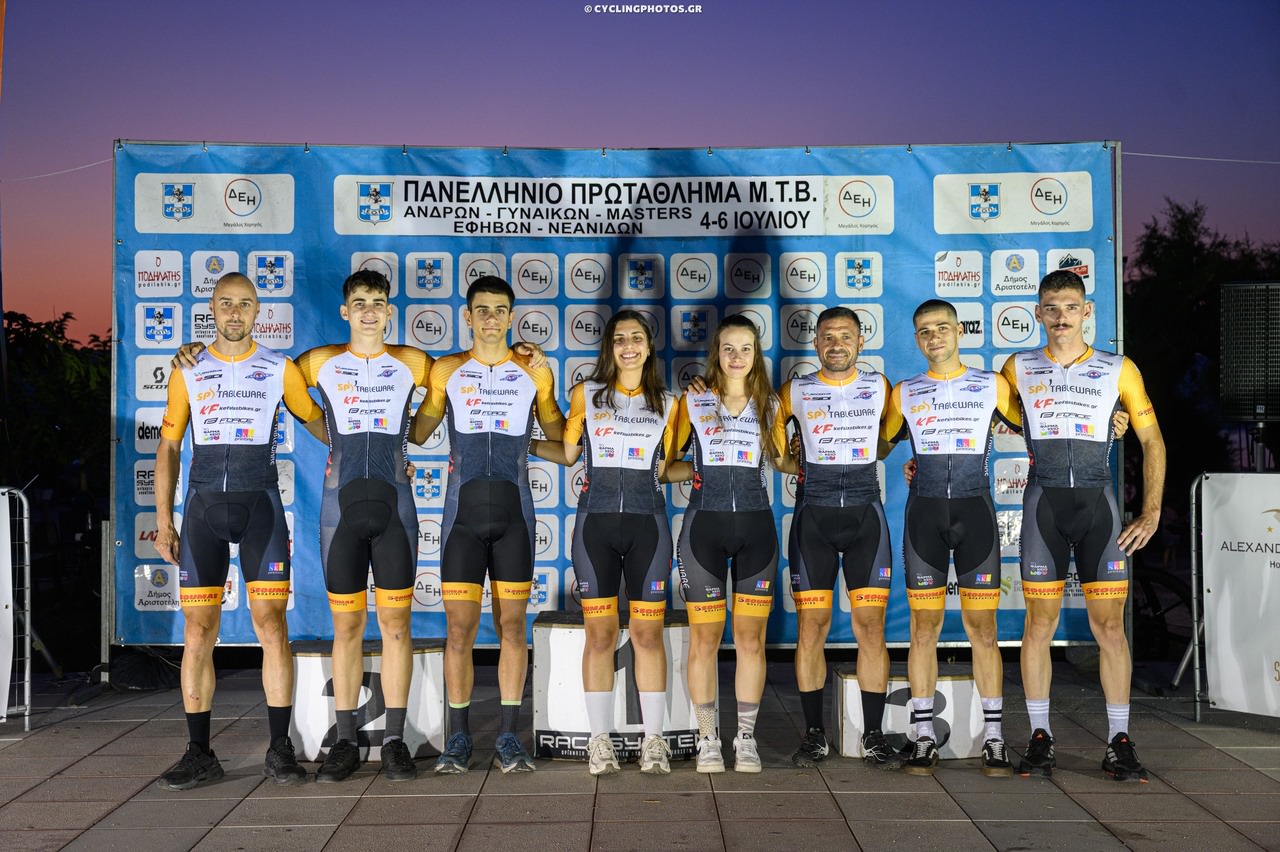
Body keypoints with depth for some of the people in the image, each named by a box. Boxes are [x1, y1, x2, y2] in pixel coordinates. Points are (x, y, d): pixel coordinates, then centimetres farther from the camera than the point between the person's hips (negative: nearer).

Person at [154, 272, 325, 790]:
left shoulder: (280, 370, 8)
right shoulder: (188, 372, 11)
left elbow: (317, 422, 17)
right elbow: (169, 447, 13)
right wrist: (163, 521, 7)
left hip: (259, 504, -1)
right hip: (203, 506, 2)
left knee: (271, 627, -7)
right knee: (197, 633, 0)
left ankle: (280, 751, 1)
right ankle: (199, 755, 10)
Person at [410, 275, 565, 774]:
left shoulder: (535, 372, 10)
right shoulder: (447, 370, 9)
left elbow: (559, 438, 17)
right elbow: (416, 433, 11)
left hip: (513, 510, 0)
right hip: (463, 509, 0)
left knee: (512, 624, 2)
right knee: (460, 626, -2)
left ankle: (509, 738, 9)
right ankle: (458, 739, 8)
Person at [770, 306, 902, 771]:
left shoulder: (879, 386, 8)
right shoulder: (796, 391, 6)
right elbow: (772, 427, 20)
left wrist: (863, 456, 11)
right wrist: (787, 463, 8)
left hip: (865, 511, 0)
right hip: (813, 514, 0)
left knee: (871, 625, -3)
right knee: (811, 626, -1)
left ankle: (874, 736, 5)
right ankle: (814, 733, 8)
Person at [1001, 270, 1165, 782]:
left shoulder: (1119, 370, 8)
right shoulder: (1019, 368, 10)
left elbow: (1152, 441, 8)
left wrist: (1151, 514, 0)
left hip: (1098, 503, 0)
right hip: (1043, 503, 0)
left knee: (1109, 627, -2)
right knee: (1039, 625, 1)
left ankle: (1119, 742, 8)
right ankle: (1040, 738, 11)